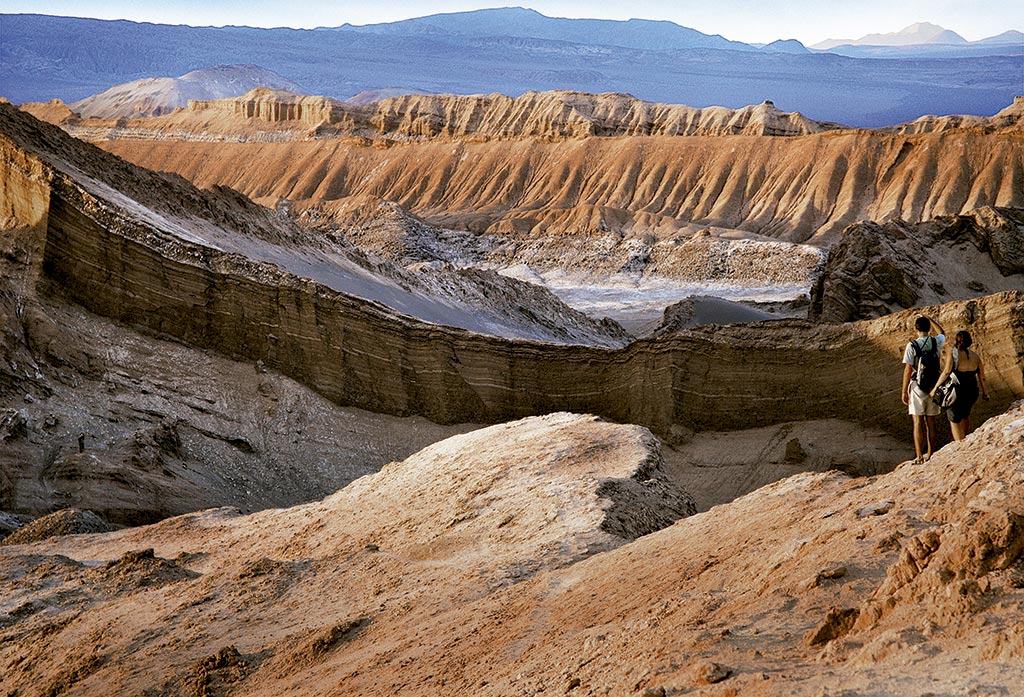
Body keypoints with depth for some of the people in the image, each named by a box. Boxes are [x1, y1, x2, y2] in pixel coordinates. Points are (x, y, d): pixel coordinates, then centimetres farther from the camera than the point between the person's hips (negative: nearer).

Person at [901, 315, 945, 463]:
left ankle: (919, 456, -7)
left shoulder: (912, 346, -11)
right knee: (931, 422, 13)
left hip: (917, 386, -4)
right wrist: (929, 319, 34)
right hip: (934, 387, 4)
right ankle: (930, 454, 21)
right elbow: (942, 333, 26)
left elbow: (908, 370, -11)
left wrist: (904, 391, -5)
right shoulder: (937, 342, 0)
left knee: (918, 423, -2)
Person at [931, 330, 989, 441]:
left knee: (954, 420, 11)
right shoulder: (976, 355, 1)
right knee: (965, 415, 30)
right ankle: (964, 438, 46)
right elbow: (981, 376, 2)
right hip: (972, 391, 4)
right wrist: (984, 391, 14)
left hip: (956, 392, -4)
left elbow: (946, 372, -22)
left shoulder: (952, 354, -10)